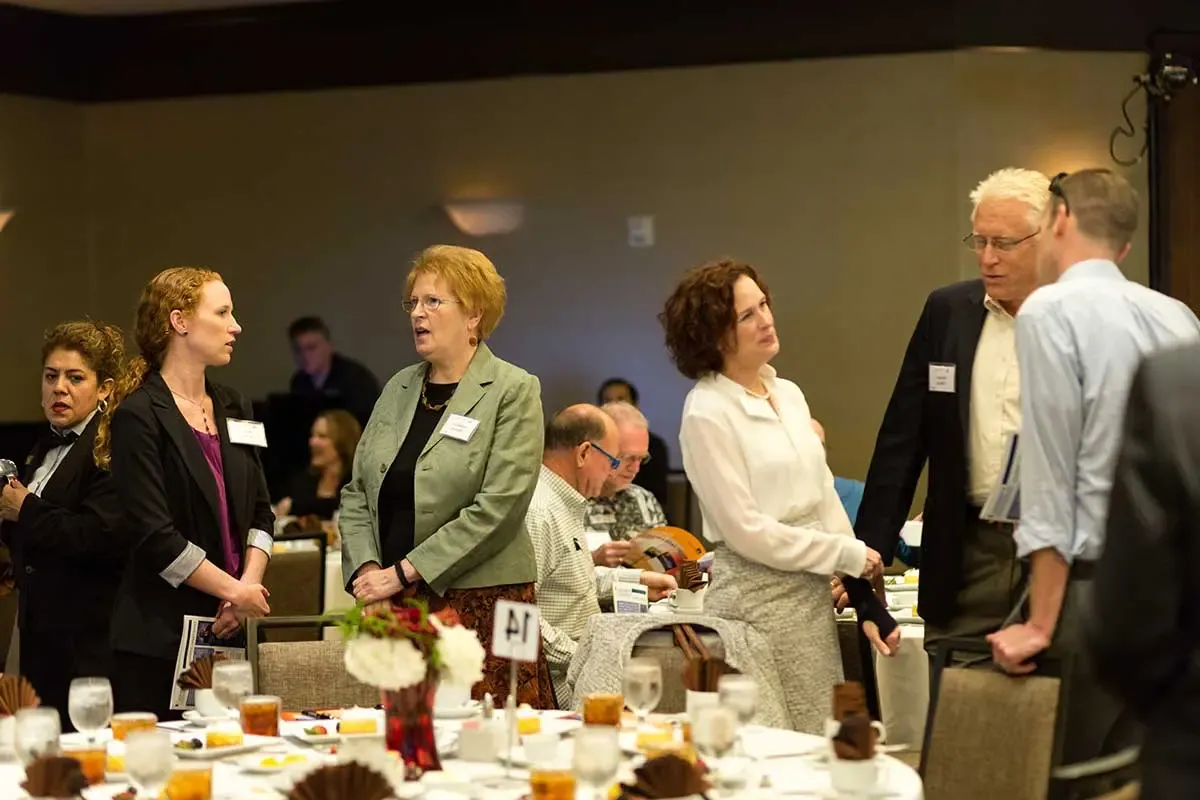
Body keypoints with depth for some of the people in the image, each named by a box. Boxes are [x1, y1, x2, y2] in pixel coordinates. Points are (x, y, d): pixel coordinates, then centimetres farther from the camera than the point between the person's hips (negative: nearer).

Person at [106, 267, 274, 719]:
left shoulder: (233, 408, 16)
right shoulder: (139, 417, -7)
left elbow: (260, 513, 14)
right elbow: (152, 535, -14)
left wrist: (249, 584, -3)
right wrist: (233, 590, -10)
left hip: (228, 633, 6)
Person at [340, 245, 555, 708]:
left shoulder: (513, 391, -3)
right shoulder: (399, 388, 15)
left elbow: (498, 507, -13)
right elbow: (356, 493, 15)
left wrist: (404, 572, -14)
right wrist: (366, 569, -3)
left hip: (480, 603, -5)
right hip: (397, 606, 5)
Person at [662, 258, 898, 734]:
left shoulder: (789, 395, 11)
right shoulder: (707, 414, -11)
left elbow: (826, 499, 12)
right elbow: (746, 531, -14)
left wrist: (866, 599, 6)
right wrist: (849, 555, -9)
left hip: (813, 596, 7)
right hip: (756, 601, -7)